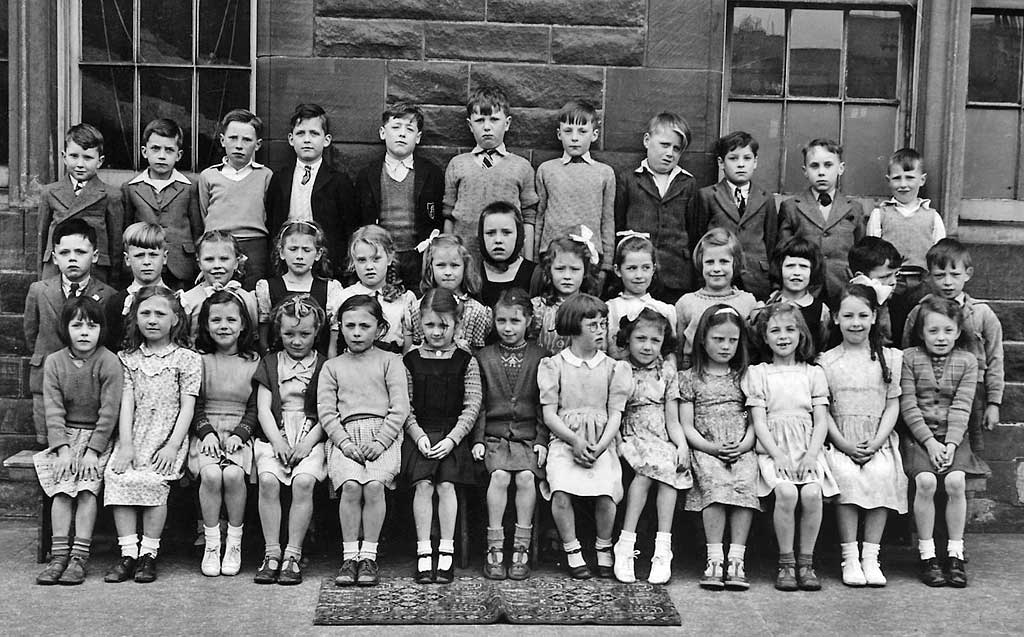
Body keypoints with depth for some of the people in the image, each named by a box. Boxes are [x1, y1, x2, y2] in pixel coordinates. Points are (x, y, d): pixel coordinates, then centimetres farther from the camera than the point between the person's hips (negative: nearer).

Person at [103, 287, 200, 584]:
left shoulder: (187, 359, 4)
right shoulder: (128, 358, 14)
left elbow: (187, 407, -2)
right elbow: (127, 402, 5)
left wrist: (172, 447, -12)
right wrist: (126, 444, -7)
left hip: (168, 437, -3)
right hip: (134, 436, 3)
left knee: (153, 481, -27)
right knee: (116, 477, -22)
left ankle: (149, 553, -14)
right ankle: (128, 552, -15)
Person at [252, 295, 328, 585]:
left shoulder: (323, 366, 9)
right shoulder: (269, 363, 13)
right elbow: (263, 409, 5)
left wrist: (309, 442, -12)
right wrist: (277, 441, -10)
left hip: (311, 437, -1)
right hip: (274, 435, 1)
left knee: (304, 481, -28)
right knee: (268, 479, -26)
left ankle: (293, 554, -21)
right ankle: (271, 553, -19)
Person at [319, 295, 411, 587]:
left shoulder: (390, 361, 13)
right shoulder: (332, 367, 18)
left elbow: (400, 408, 4)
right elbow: (326, 411, 8)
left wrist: (380, 441, -9)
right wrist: (345, 443, -8)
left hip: (383, 434, -1)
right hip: (344, 435, 1)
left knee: (374, 484, -27)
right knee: (350, 485, -26)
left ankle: (369, 556, -17)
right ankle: (349, 557, -16)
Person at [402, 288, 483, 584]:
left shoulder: (466, 362, 4)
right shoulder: (411, 360, 6)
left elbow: (472, 407, 0)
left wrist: (452, 438, -10)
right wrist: (418, 435, -9)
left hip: (453, 435, -1)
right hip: (419, 434, 1)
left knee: (446, 485, -16)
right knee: (423, 484, -15)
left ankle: (446, 552, -6)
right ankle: (423, 552, -8)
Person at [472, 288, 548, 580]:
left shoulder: (540, 358, 7)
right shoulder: (483, 358, 9)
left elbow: (544, 405, 7)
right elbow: (478, 405, 8)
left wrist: (541, 440, -3)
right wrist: (478, 439, -2)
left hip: (528, 435, 0)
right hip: (494, 435, 0)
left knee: (526, 477, -25)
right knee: (500, 476, -25)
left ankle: (522, 548, -13)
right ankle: (494, 548, -16)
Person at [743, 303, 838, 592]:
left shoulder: (813, 373, 14)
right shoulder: (757, 373, 9)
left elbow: (821, 420, 7)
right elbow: (759, 421, 1)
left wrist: (811, 454, -9)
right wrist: (778, 455, -13)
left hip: (807, 450, 1)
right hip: (773, 451, -1)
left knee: (812, 492, -27)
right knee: (786, 492, -29)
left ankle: (806, 562, -11)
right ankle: (786, 563, -14)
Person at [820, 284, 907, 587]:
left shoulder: (890, 358, 10)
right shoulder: (826, 361, 8)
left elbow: (893, 405, 6)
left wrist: (876, 442, -8)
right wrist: (845, 445, -9)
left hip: (878, 440, 1)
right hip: (840, 441, -1)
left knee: (882, 475, -29)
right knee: (846, 477, -30)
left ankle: (870, 557, -20)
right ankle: (850, 557, -20)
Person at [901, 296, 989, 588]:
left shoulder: (967, 361, 5)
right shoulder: (909, 358, 0)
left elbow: (961, 407, -2)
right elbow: (908, 406, -5)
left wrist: (951, 444, -14)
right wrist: (930, 442, -13)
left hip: (953, 435, 1)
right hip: (918, 435, -1)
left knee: (955, 481, -24)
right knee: (925, 481, -25)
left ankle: (955, 553, -10)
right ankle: (927, 555, -13)